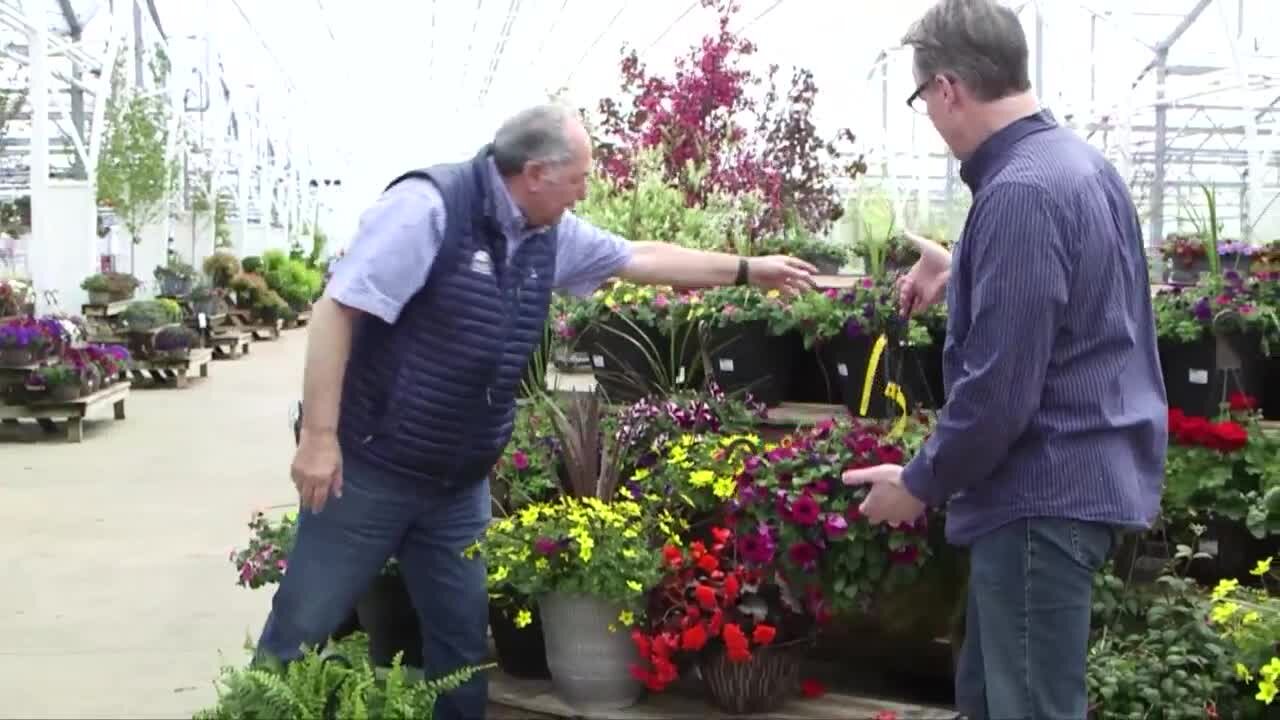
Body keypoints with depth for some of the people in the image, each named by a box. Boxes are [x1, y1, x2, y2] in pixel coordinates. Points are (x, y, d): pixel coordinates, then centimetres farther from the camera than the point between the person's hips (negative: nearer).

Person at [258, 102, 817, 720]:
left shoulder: (552, 235, 5)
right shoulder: (429, 205, -19)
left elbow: (643, 258, 19)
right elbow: (336, 311, -20)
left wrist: (750, 270, 23)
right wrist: (318, 436, -22)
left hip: (460, 484, 7)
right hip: (368, 467, -7)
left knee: (463, 642, 13)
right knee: (302, 630, 4)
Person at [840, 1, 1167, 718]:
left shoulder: (1019, 192, -23)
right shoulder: (1081, 162, 9)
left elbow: (998, 389, -24)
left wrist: (921, 483, -11)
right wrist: (962, 278, 32)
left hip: (1046, 492, -10)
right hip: (1084, 476, 10)